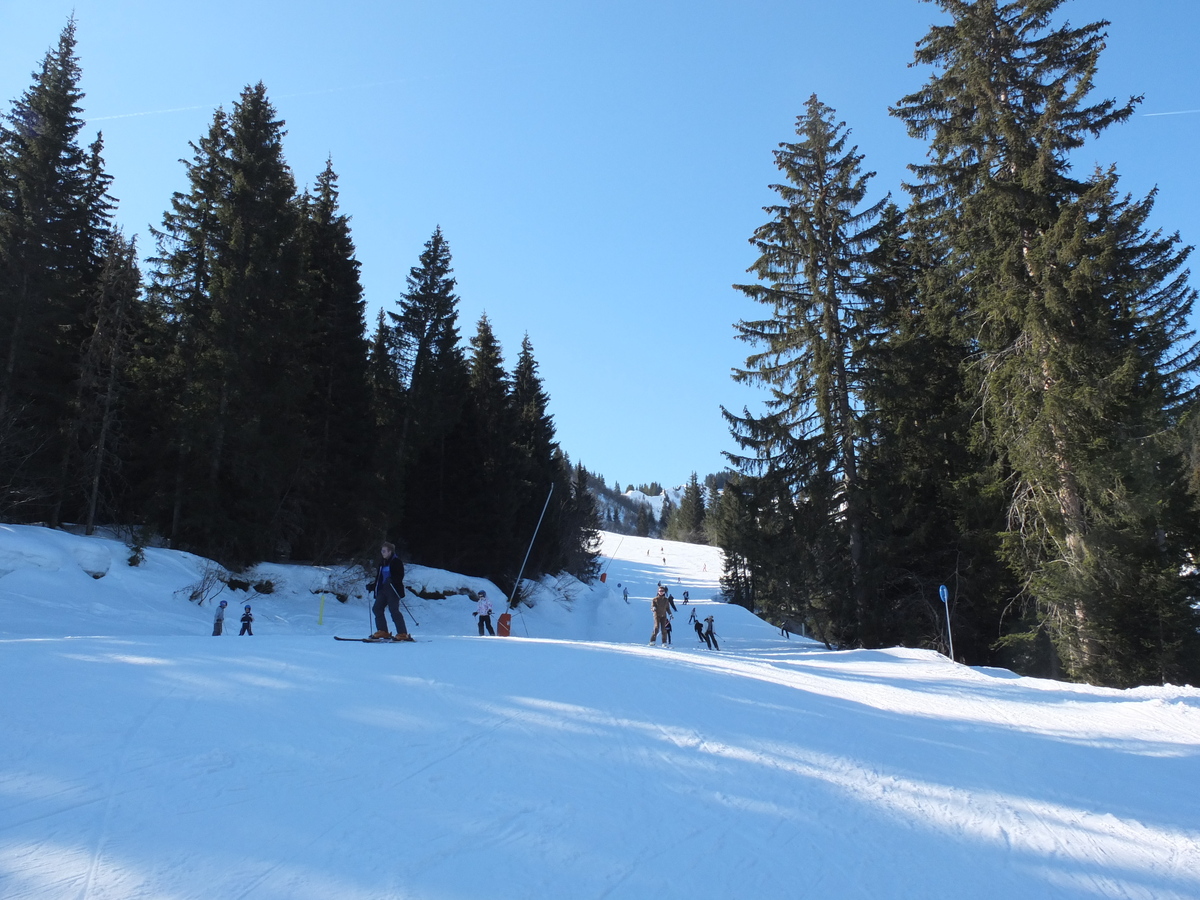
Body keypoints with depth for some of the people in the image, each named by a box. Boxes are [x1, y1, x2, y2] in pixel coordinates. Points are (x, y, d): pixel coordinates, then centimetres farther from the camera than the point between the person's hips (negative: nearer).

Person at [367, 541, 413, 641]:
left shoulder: (396, 561, -6)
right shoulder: (382, 563, 18)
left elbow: (400, 575, -13)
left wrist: (392, 580, -30)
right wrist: (372, 586, 11)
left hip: (393, 590, -8)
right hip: (383, 589, 8)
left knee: (394, 610, -12)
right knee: (376, 608, -1)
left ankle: (403, 634, -9)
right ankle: (382, 632, 7)